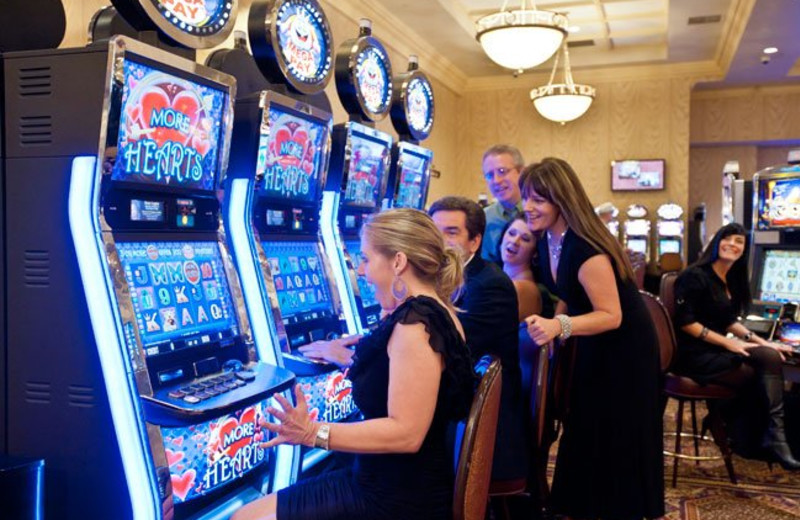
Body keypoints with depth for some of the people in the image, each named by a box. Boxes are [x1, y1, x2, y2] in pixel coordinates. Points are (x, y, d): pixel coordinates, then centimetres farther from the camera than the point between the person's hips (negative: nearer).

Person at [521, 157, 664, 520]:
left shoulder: (585, 249, -30)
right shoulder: (546, 241, -3)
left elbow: (611, 315, -30)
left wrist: (559, 327, -42)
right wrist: (549, 327, -5)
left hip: (626, 350, -9)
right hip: (593, 348, 9)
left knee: (618, 444, 2)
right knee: (584, 434, 17)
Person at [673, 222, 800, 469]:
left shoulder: (731, 280, 12)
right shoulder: (695, 276, -15)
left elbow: (729, 321, 15)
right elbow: (685, 322, -20)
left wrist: (762, 343, 3)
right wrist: (727, 342, -20)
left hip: (717, 349, 8)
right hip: (695, 354, -8)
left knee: (771, 357, -14)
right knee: (761, 374, -15)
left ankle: (773, 435, -15)